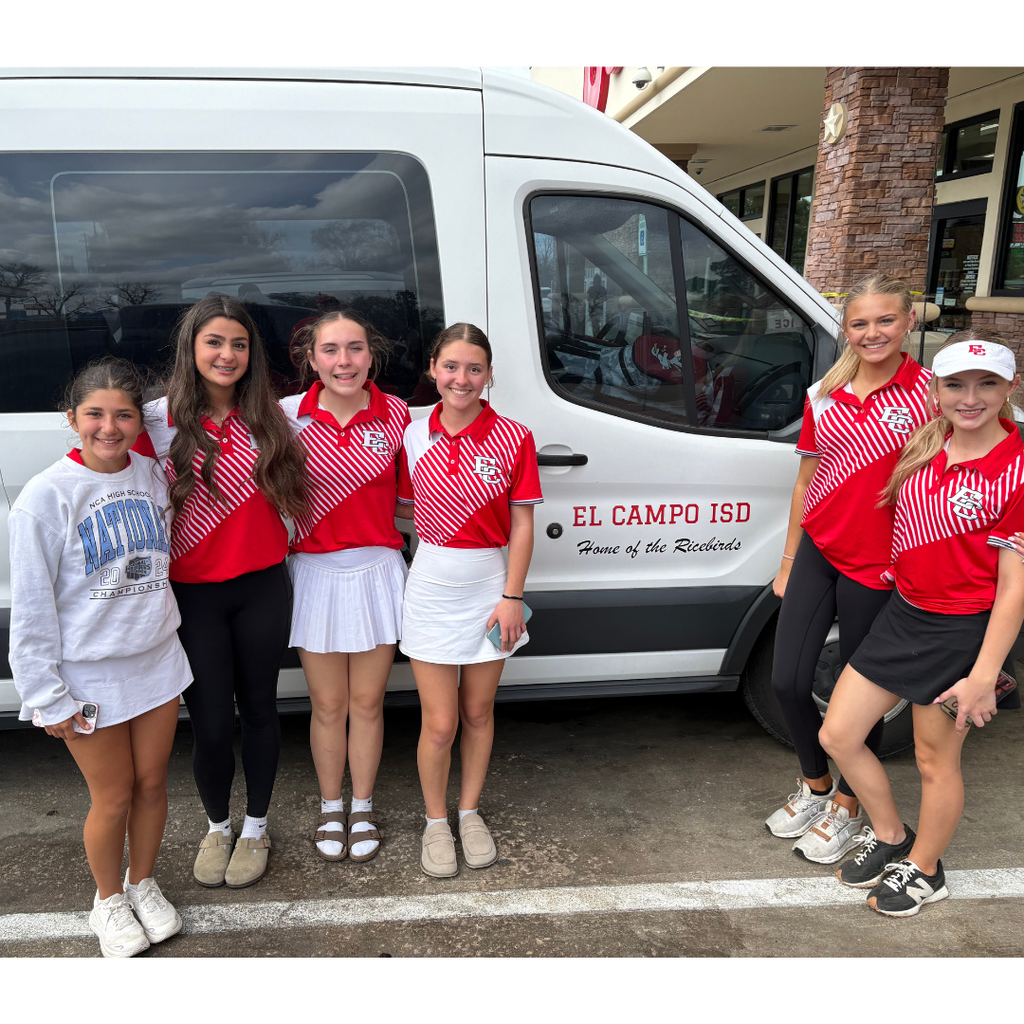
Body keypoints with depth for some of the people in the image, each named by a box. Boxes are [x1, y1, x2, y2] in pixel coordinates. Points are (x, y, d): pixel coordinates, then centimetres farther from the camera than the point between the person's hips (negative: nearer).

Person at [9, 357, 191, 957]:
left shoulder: (153, 477, -2)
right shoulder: (46, 497, -15)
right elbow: (30, 609, -12)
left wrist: (162, 628, 9)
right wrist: (49, 698, -10)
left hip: (157, 660, 4)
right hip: (88, 675, -4)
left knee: (152, 783, 15)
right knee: (114, 797, 9)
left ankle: (144, 884, 40)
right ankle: (109, 900, 36)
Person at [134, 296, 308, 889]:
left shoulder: (270, 416, 1)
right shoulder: (159, 420, -5)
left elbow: (296, 489, 14)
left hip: (263, 588, 2)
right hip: (194, 593, -1)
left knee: (258, 707, 12)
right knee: (211, 724, 5)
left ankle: (256, 829, 33)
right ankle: (217, 828, 33)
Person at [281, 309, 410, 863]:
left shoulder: (395, 413, -4)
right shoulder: (290, 414, -7)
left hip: (377, 570, 1)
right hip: (316, 574, 0)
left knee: (367, 702, 13)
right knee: (328, 706, 12)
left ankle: (363, 808, 35)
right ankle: (330, 808, 36)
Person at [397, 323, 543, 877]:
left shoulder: (512, 439, -6)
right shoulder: (414, 438, -1)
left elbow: (521, 524, -4)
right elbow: (406, 513, 6)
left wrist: (512, 596, -8)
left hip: (489, 585, 0)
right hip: (430, 586, 0)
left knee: (478, 712, 14)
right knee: (439, 723, 3)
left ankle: (470, 812, 36)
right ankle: (436, 822, 27)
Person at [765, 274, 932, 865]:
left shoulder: (930, 393, -8)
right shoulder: (824, 396, 4)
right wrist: (787, 563, 14)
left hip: (878, 565, -4)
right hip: (818, 552, 4)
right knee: (789, 682, 7)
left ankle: (847, 805, 32)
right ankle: (815, 784, 34)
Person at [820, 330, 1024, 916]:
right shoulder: (925, 445, 1)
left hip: (964, 632, -6)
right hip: (903, 614, 7)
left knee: (936, 761, 12)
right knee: (838, 735, 10)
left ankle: (923, 871, 37)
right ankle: (890, 835, 35)